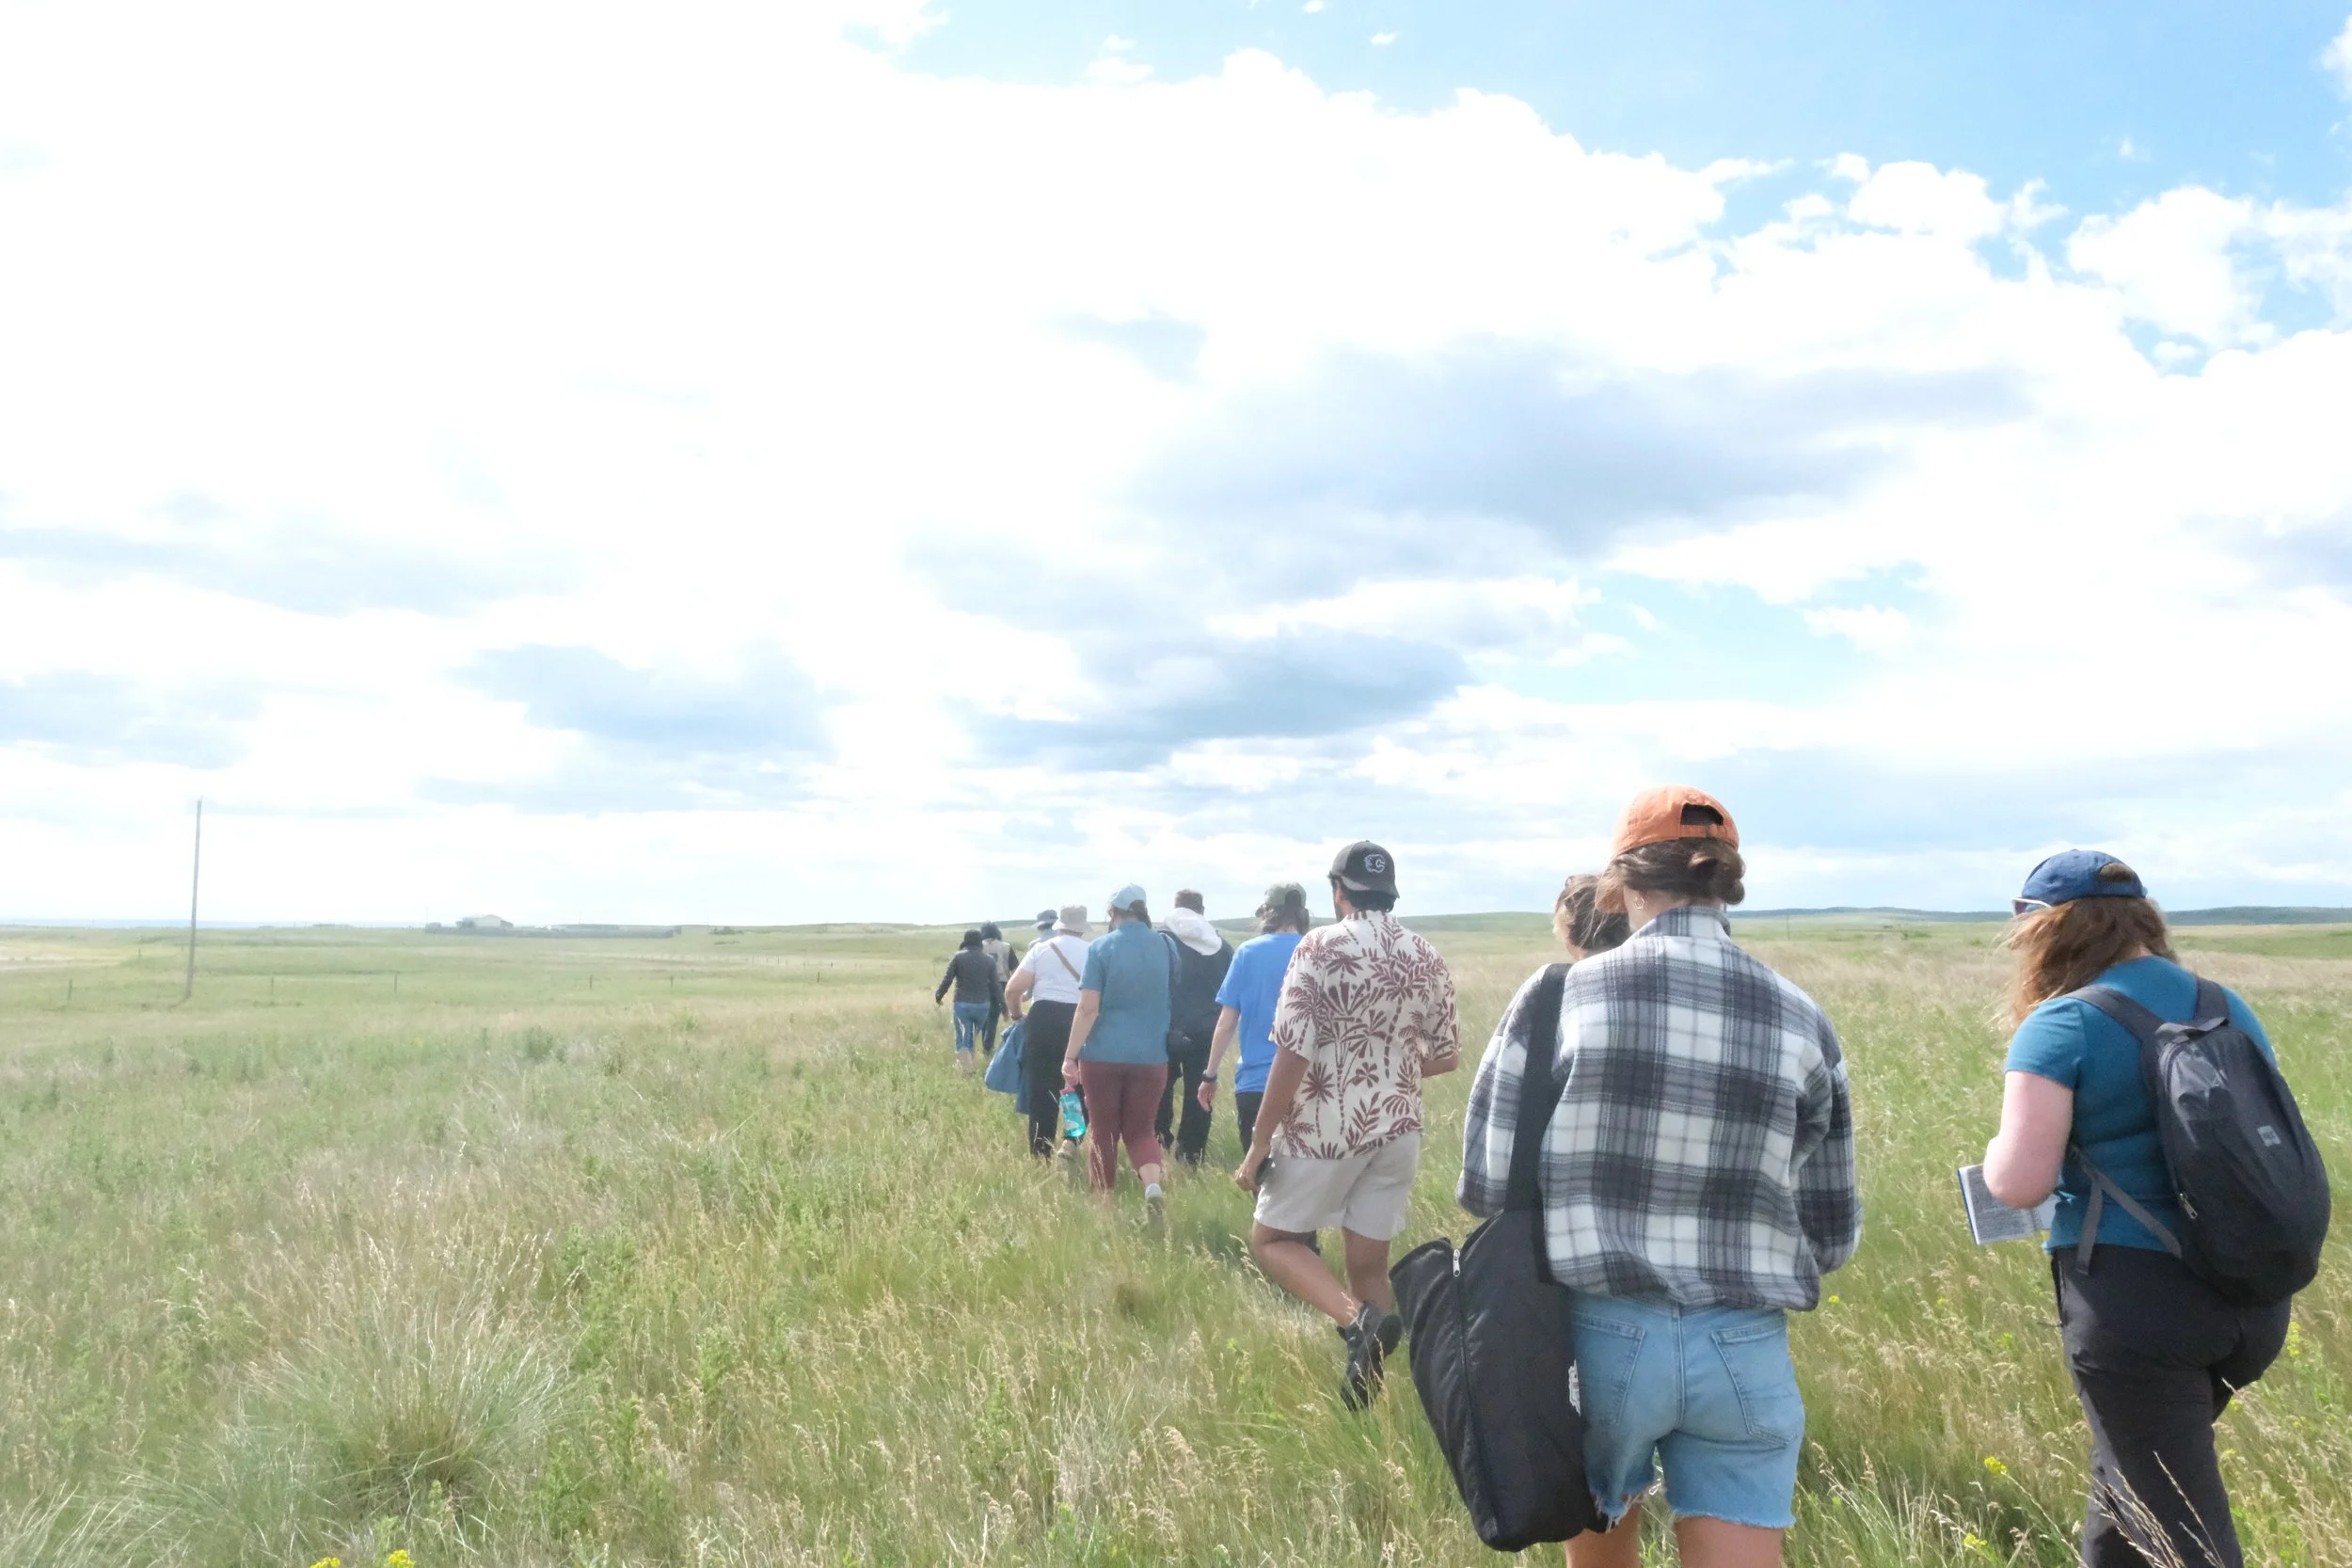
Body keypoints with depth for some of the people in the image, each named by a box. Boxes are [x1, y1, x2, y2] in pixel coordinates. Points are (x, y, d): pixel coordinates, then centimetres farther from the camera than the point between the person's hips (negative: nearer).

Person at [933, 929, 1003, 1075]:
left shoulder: (958, 957, -3)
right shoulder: (989, 960, 3)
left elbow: (947, 980, -3)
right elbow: (994, 985, 2)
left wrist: (938, 996, 12)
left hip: (962, 1004, -2)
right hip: (983, 1005, 2)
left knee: (962, 1039, 1)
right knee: (973, 1038, 18)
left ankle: (965, 1067, -17)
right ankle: (967, 1064, 23)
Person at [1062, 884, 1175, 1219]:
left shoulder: (1101, 948, -7)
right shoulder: (1164, 946, 3)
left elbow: (1088, 1008, -11)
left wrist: (1070, 1057, -7)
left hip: (1104, 1055, -2)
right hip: (1150, 1056, 2)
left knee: (1103, 1132, 11)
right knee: (1139, 1128, 12)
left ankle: (1104, 1205, 18)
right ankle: (1153, 1185, -14)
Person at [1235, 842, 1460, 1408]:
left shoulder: (1318, 948, -12)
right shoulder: (1426, 957, 4)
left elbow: (1293, 1057, -16)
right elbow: (1446, 1057, 11)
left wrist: (1258, 1145, -9)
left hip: (1324, 1129, -5)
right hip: (1397, 1128, 5)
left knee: (1272, 1239, 12)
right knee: (1369, 1262, 13)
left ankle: (1359, 1318, -12)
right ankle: (1361, 1402, 14)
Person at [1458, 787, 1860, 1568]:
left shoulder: (1561, 995, -7)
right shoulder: (1801, 1021, 0)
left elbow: (1484, 1183, -4)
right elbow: (1833, 1235, 6)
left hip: (1598, 1331, 0)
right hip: (1744, 1352, 1)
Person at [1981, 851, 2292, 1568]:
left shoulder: (2064, 1026, -11)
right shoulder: (2229, 1009, 10)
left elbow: (2019, 1183, -17)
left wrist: (1997, 1151, 4)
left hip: (2134, 1297, -7)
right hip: (2254, 1298, 7)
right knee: (2126, 1478, 25)